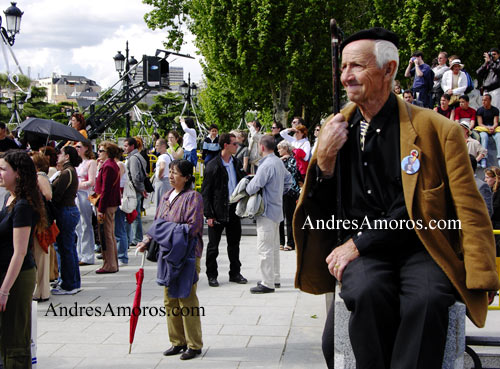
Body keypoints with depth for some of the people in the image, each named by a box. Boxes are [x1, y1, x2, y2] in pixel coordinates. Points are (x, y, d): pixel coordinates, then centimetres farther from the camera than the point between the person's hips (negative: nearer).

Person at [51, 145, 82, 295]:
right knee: (70, 248, 15)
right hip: (71, 210, 10)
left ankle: (68, 286, 4)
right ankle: (74, 283, 23)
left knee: (65, 249, -3)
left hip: (65, 212, -10)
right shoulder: (71, 171, 15)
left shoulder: (67, 172, -16)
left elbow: (56, 195, -18)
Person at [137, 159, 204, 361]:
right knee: (170, 300, 12)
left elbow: (193, 227, -17)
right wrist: (147, 242, 5)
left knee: (187, 299, -4)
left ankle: (194, 345, 6)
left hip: (187, 255, -8)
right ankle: (178, 341, 23)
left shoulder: (193, 197, -9)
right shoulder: (167, 197, 14)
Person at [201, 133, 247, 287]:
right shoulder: (213, 165, -10)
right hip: (218, 211, -5)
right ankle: (212, 275, 16)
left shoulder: (237, 163, 7)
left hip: (234, 210, 5)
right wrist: (208, 214, -13)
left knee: (234, 243, 13)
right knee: (213, 245, 5)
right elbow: (205, 192, -9)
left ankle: (235, 273, 25)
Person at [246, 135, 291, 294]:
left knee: (265, 248, -6)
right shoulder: (279, 162, 9)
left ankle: (268, 283, -3)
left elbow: (253, 187, -21)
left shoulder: (266, 165, -20)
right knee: (274, 246, 17)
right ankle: (275, 279, 27)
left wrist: (242, 194, -1)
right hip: (277, 208, 10)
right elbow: (288, 179, 23)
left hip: (267, 211, -10)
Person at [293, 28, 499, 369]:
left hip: (417, 247, -2)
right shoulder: (336, 129, 12)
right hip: (360, 251, 2)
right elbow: (319, 210, 13)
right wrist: (324, 159, -4)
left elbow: (469, 211, -3)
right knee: (368, 291, -32)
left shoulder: (437, 129, 0)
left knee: (425, 299, -34)